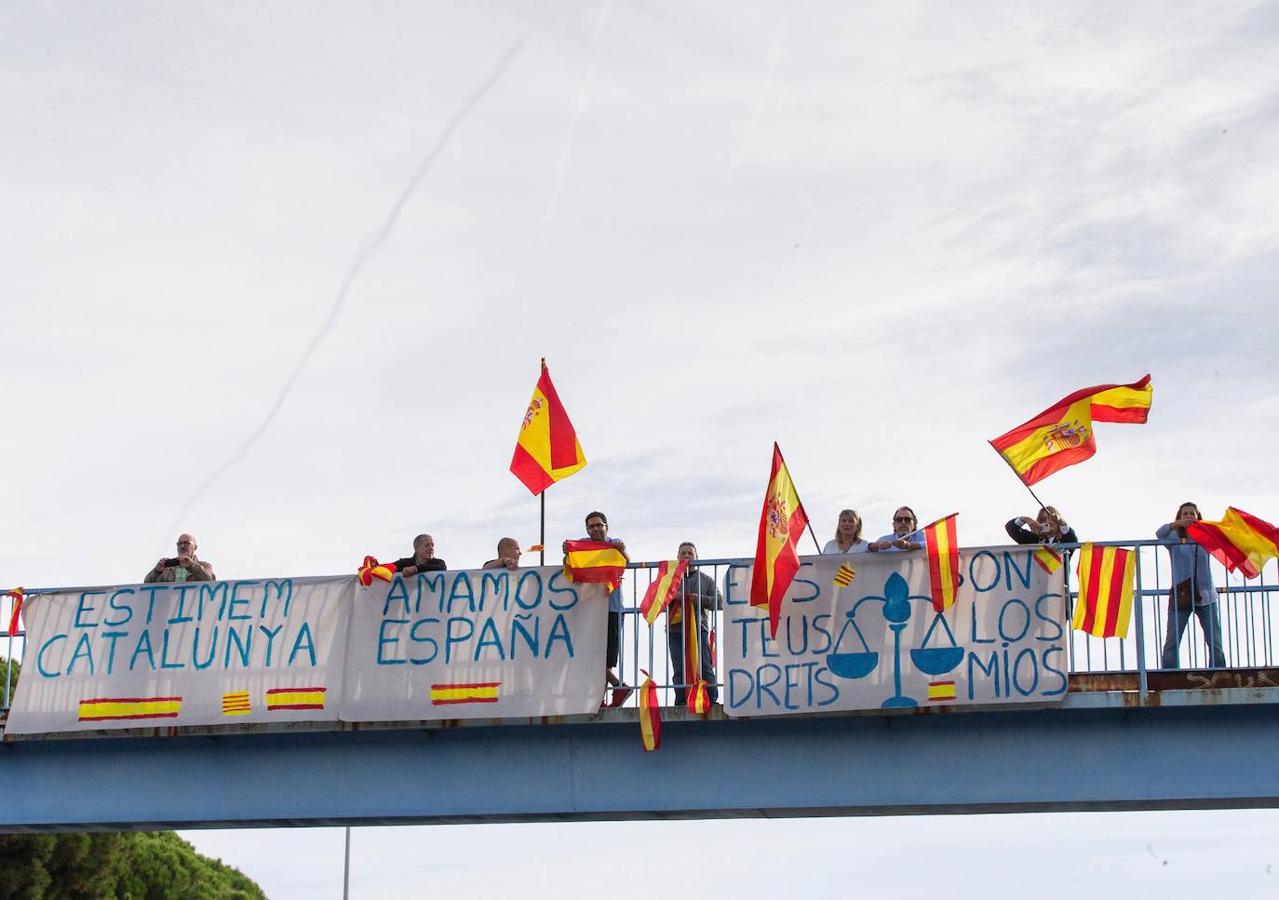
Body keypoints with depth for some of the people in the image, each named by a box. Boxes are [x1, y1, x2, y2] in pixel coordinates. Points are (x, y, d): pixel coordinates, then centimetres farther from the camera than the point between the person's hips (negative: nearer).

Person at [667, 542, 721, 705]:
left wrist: (701, 599, -10)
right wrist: (671, 596, -9)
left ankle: (712, 700, -8)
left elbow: (719, 602, 7)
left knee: (705, 667, -7)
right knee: (679, 670, -2)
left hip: (699, 629, -1)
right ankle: (681, 703, -1)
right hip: (675, 630, 1)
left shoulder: (706, 580, 14)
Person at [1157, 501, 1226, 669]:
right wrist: (1177, 524, -36)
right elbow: (1160, 533, -15)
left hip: (1205, 596, 1)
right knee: (1172, 643, -7)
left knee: (1215, 642, 0)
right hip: (1180, 595, -1)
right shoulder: (1174, 539, 5)